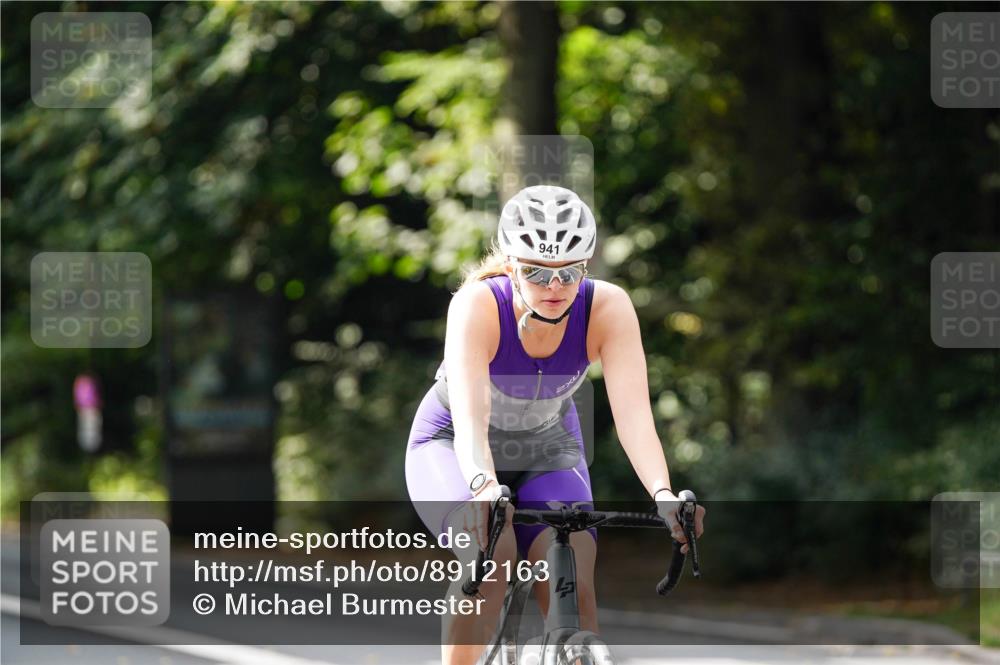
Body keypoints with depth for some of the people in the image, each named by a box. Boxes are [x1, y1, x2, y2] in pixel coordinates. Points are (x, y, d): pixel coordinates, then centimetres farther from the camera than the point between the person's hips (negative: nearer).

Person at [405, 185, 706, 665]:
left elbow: (633, 415, -33)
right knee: (491, 554, -31)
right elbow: (470, 418, -43)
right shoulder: (478, 305, -32)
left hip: (548, 450, 2)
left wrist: (663, 495, -50)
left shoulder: (608, 308, -26)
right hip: (451, 448, -2)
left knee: (573, 585, -21)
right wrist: (484, 486, -63)